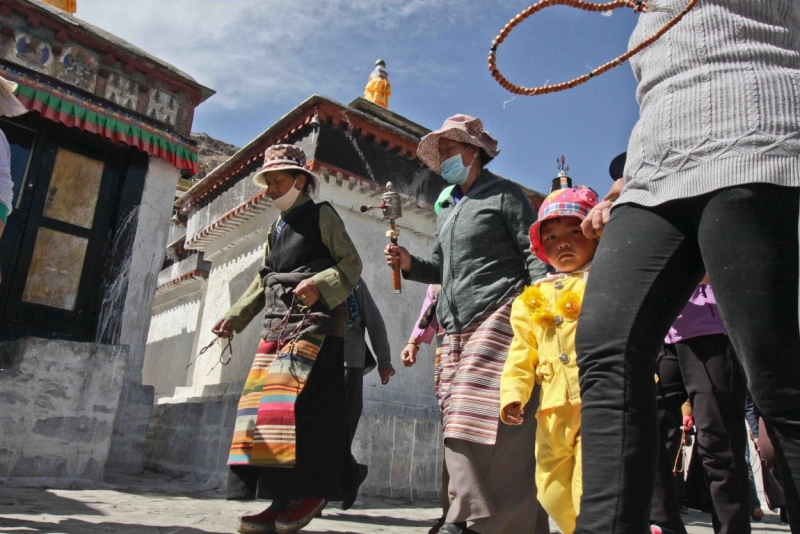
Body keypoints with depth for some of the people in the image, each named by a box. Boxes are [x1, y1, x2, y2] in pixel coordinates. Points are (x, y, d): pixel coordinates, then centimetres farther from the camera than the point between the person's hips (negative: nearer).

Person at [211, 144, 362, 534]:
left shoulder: (321, 216, 3)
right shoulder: (276, 229, 23)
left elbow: (351, 264, -5)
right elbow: (263, 282, 25)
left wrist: (318, 284, -22)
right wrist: (236, 316, 15)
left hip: (314, 323, -7)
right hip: (278, 325, 8)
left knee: (298, 405, -15)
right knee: (265, 405, 1)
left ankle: (312, 493, -4)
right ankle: (284, 501, 6)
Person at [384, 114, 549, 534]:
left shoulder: (503, 194, 4)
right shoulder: (446, 209, 26)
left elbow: (534, 255, -2)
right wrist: (409, 263, 9)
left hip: (497, 316, -8)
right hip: (456, 327, 8)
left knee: (479, 418, -15)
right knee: (458, 418, 3)